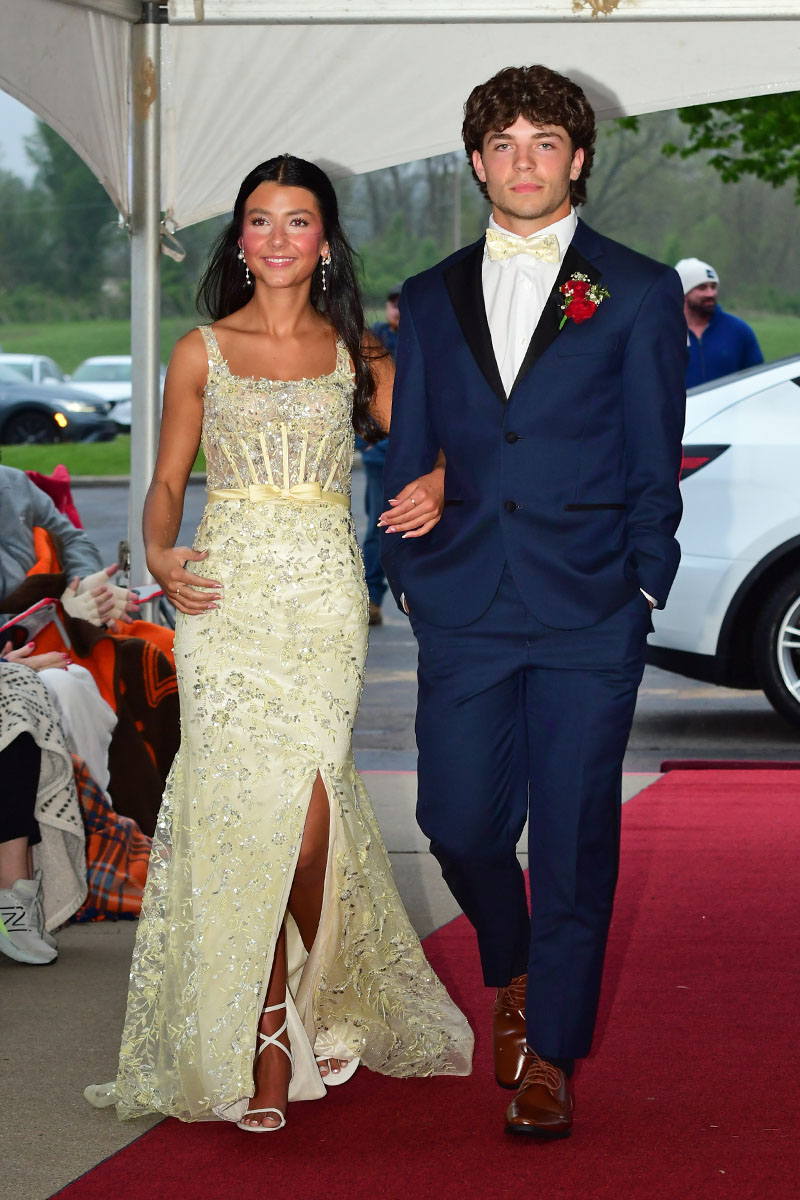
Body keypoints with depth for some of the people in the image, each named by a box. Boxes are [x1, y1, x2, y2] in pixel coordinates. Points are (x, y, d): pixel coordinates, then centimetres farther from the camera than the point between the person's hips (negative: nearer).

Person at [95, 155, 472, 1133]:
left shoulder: (354, 352, 11)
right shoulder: (201, 353, 9)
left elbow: (418, 442, 11)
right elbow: (167, 481, 10)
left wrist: (436, 484, -12)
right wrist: (160, 557, -8)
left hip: (324, 598, 0)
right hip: (227, 599, 0)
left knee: (300, 806, -15)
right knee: (242, 807, -8)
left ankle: (324, 994, 12)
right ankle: (265, 1048, 3)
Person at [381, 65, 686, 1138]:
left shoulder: (637, 292, 5)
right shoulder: (433, 298, 13)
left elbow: (655, 461, 3)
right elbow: (409, 455, 15)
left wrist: (642, 587, -3)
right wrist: (410, 574, 5)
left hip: (590, 614, -2)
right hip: (465, 609, 3)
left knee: (573, 836, 0)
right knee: (460, 819, 1)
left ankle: (550, 1054, 13)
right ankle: (513, 974, 32)